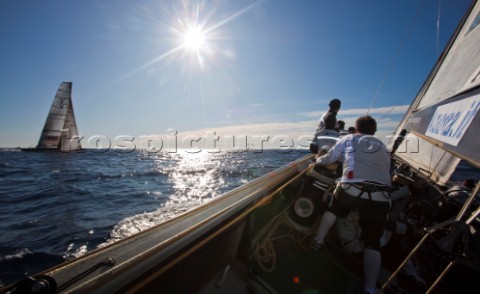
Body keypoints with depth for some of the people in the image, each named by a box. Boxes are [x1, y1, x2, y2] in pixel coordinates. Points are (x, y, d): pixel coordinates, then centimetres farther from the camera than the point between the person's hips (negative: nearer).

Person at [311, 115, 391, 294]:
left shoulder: (348, 140, 20)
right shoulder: (382, 147, 28)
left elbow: (327, 160, 27)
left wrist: (317, 161, 49)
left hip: (351, 188, -2)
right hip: (380, 196, 2)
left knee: (333, 209, 31)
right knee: (372, 243, 11)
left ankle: (318, 242, 31)